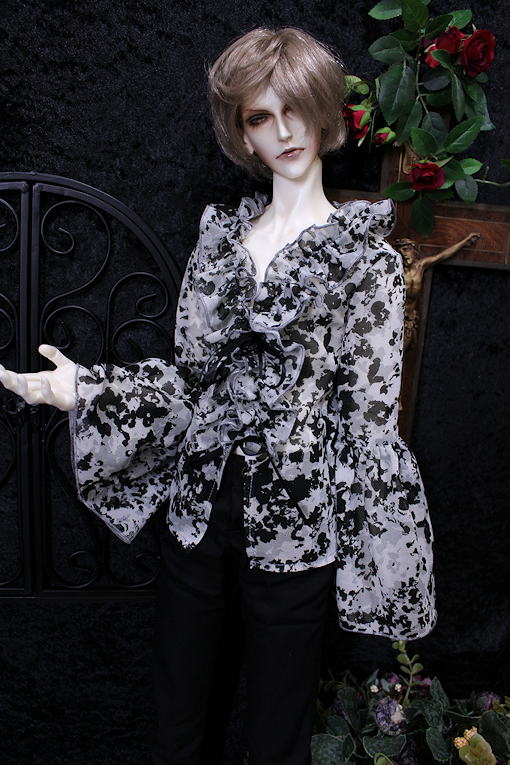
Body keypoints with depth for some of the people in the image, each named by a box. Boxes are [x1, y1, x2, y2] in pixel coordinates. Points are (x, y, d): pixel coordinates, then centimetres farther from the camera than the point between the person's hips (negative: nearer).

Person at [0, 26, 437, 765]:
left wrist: (364, 557, -9)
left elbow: (370, 418, -10)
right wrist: (83, 389, -6)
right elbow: (193, 371, 5)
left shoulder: (368, 259, -8)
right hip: (200, 503, 4)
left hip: (295, 520, -4)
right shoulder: (221, 231, 6)